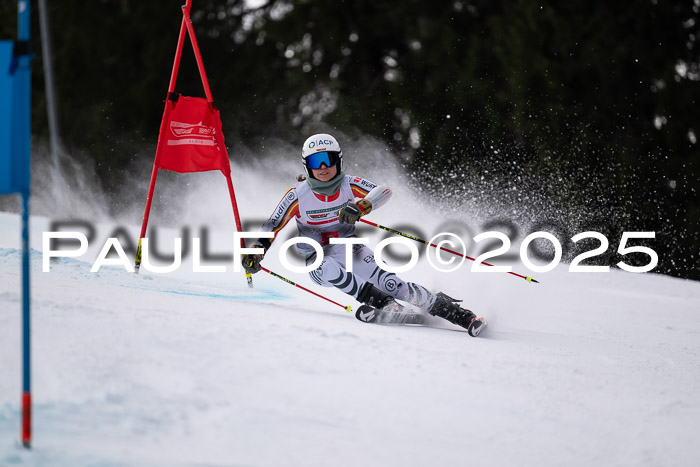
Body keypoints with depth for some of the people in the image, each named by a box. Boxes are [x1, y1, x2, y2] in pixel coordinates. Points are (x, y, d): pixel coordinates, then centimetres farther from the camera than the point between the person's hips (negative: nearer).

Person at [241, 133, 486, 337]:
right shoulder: (298, 195, -10)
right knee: (328, 269, -38)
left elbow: (384, 191, -23)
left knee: (393, 286, -18)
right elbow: (272, 226, -5)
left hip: (352, 250, 1)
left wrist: (360, 207, -41)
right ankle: (385, 305, -30)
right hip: (319, 260, -1)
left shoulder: (350, 185, -8)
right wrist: (256, 251, -22)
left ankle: (454, 312, -8)